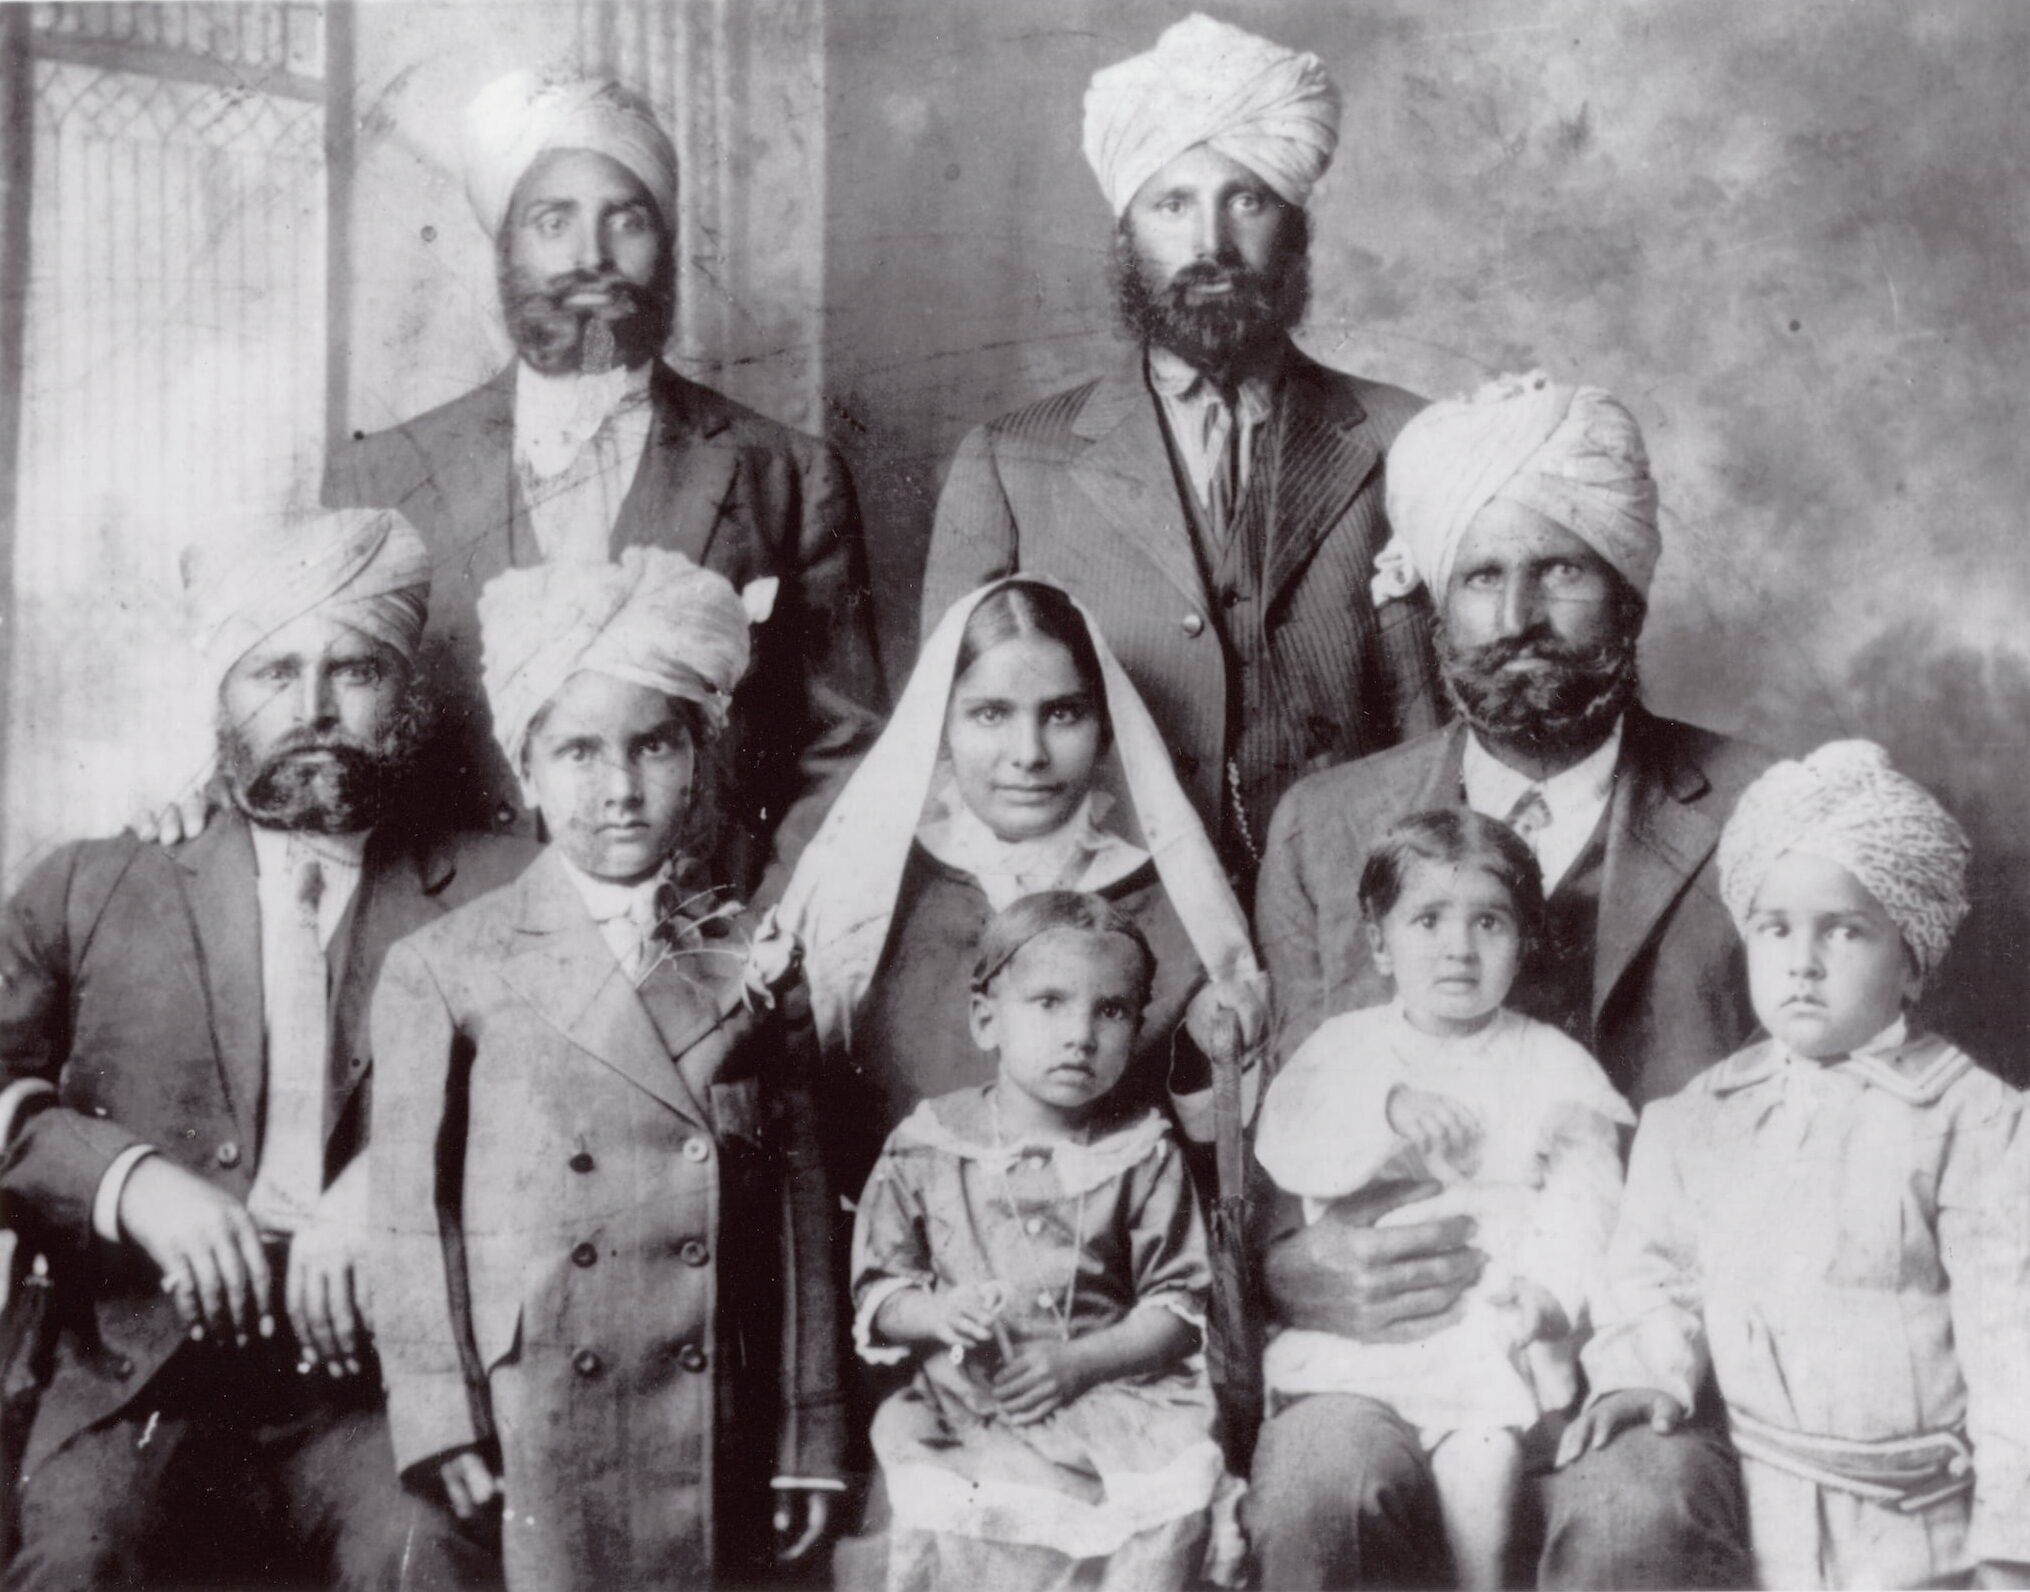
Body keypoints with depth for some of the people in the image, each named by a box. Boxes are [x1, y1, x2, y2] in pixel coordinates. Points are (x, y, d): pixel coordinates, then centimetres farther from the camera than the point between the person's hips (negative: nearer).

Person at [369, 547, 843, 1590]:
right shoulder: (445, 970, 1)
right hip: (528, 1452, -2)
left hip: (719, 1445, 2)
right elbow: (411, 1219, 1)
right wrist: (444, 1428, -5)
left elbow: (799, 1205, 6)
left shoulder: (757, 960, 6)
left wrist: (808, 1440, 6)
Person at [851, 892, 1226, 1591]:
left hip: (1111, 1396, 1)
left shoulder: (1142, 1154, 6)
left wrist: (1078, 1361, -10)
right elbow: (877, 1296, 10)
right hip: (966, 1414, 0)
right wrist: (937, 1313, -12)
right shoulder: (927, 1147, 7)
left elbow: (1179, 1309, 3)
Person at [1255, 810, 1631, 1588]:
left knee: (1484, 1435, -25)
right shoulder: (1345, 1044, 12)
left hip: (1492, 1325, -1)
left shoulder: (1551, 1064, 10)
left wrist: (1548, 1286, -19)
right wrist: (1386, 1110, -19)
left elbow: (1583, 1195, -1)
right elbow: (1282, 1145, -4)